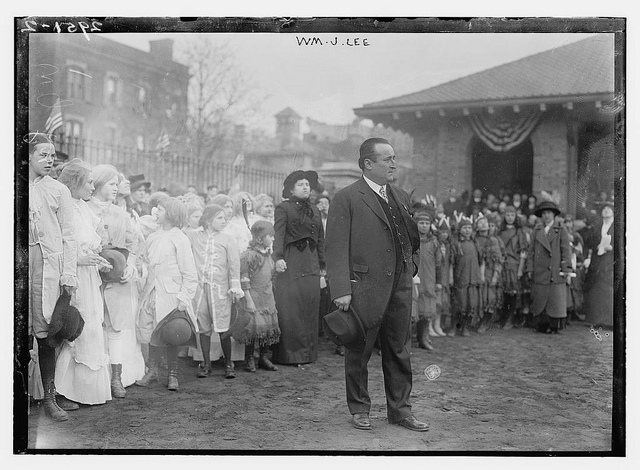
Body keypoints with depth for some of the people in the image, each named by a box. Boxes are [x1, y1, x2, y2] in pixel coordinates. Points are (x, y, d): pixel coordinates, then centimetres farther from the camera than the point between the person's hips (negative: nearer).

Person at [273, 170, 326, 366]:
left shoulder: (315, 210, 20)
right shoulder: (283, 208, 3)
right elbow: (279, 234, -9)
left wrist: (322, 265, 16)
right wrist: (278, 257, -23)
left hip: (311, 264, 5)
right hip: (290, 263, -5)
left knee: (310, 309, 3)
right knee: (289, 310, -7)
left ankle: (307, 353, 10)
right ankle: (288, 354, -2)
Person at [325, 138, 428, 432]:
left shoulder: (401, 197, 15)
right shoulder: (346, 199, -6)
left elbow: (413, 239, 24)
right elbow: (337, 248, -11)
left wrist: (412, 266, 9)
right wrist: (341, 290, -18)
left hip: (400, 287, 6)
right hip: (365, 289, -6)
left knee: (399, 352, 12)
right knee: (359, 352, 7)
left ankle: (399, 409, 24)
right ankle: (359, 409, 22)